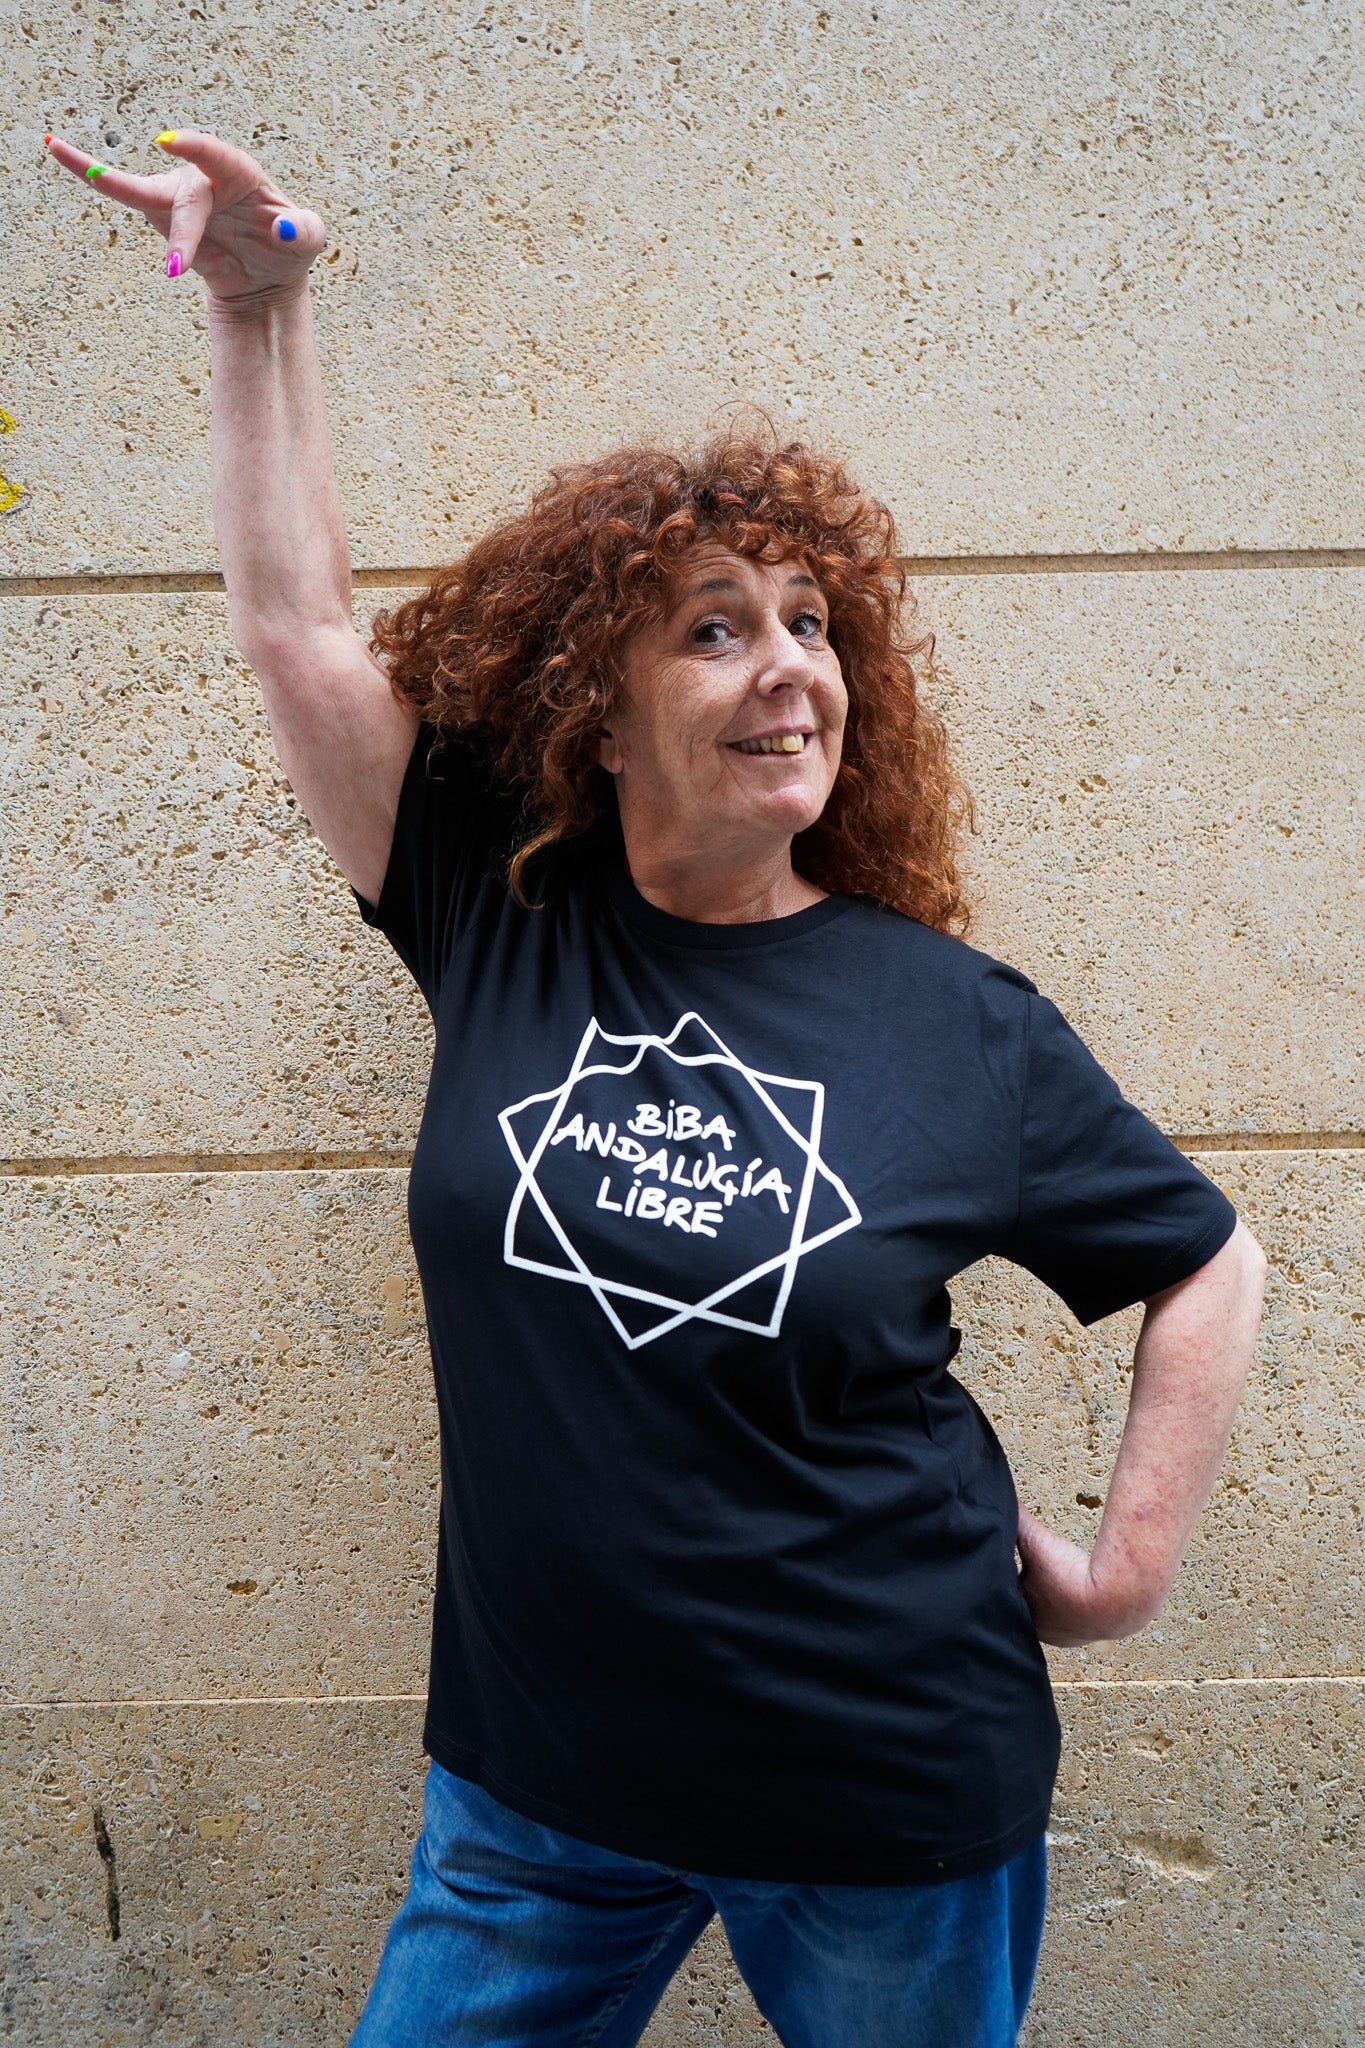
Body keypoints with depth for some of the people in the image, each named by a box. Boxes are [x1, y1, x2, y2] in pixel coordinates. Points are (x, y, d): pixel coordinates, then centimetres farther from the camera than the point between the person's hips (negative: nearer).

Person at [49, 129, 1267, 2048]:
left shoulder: (958, 1020, -9)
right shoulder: (506, 916, -7)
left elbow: (1209, 1266, 3)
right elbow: (299, 625, -5)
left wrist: (1127, 1567, 0)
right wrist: (262, 305, -7)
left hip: (887, 1801, -1)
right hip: (535, 1781, 2)